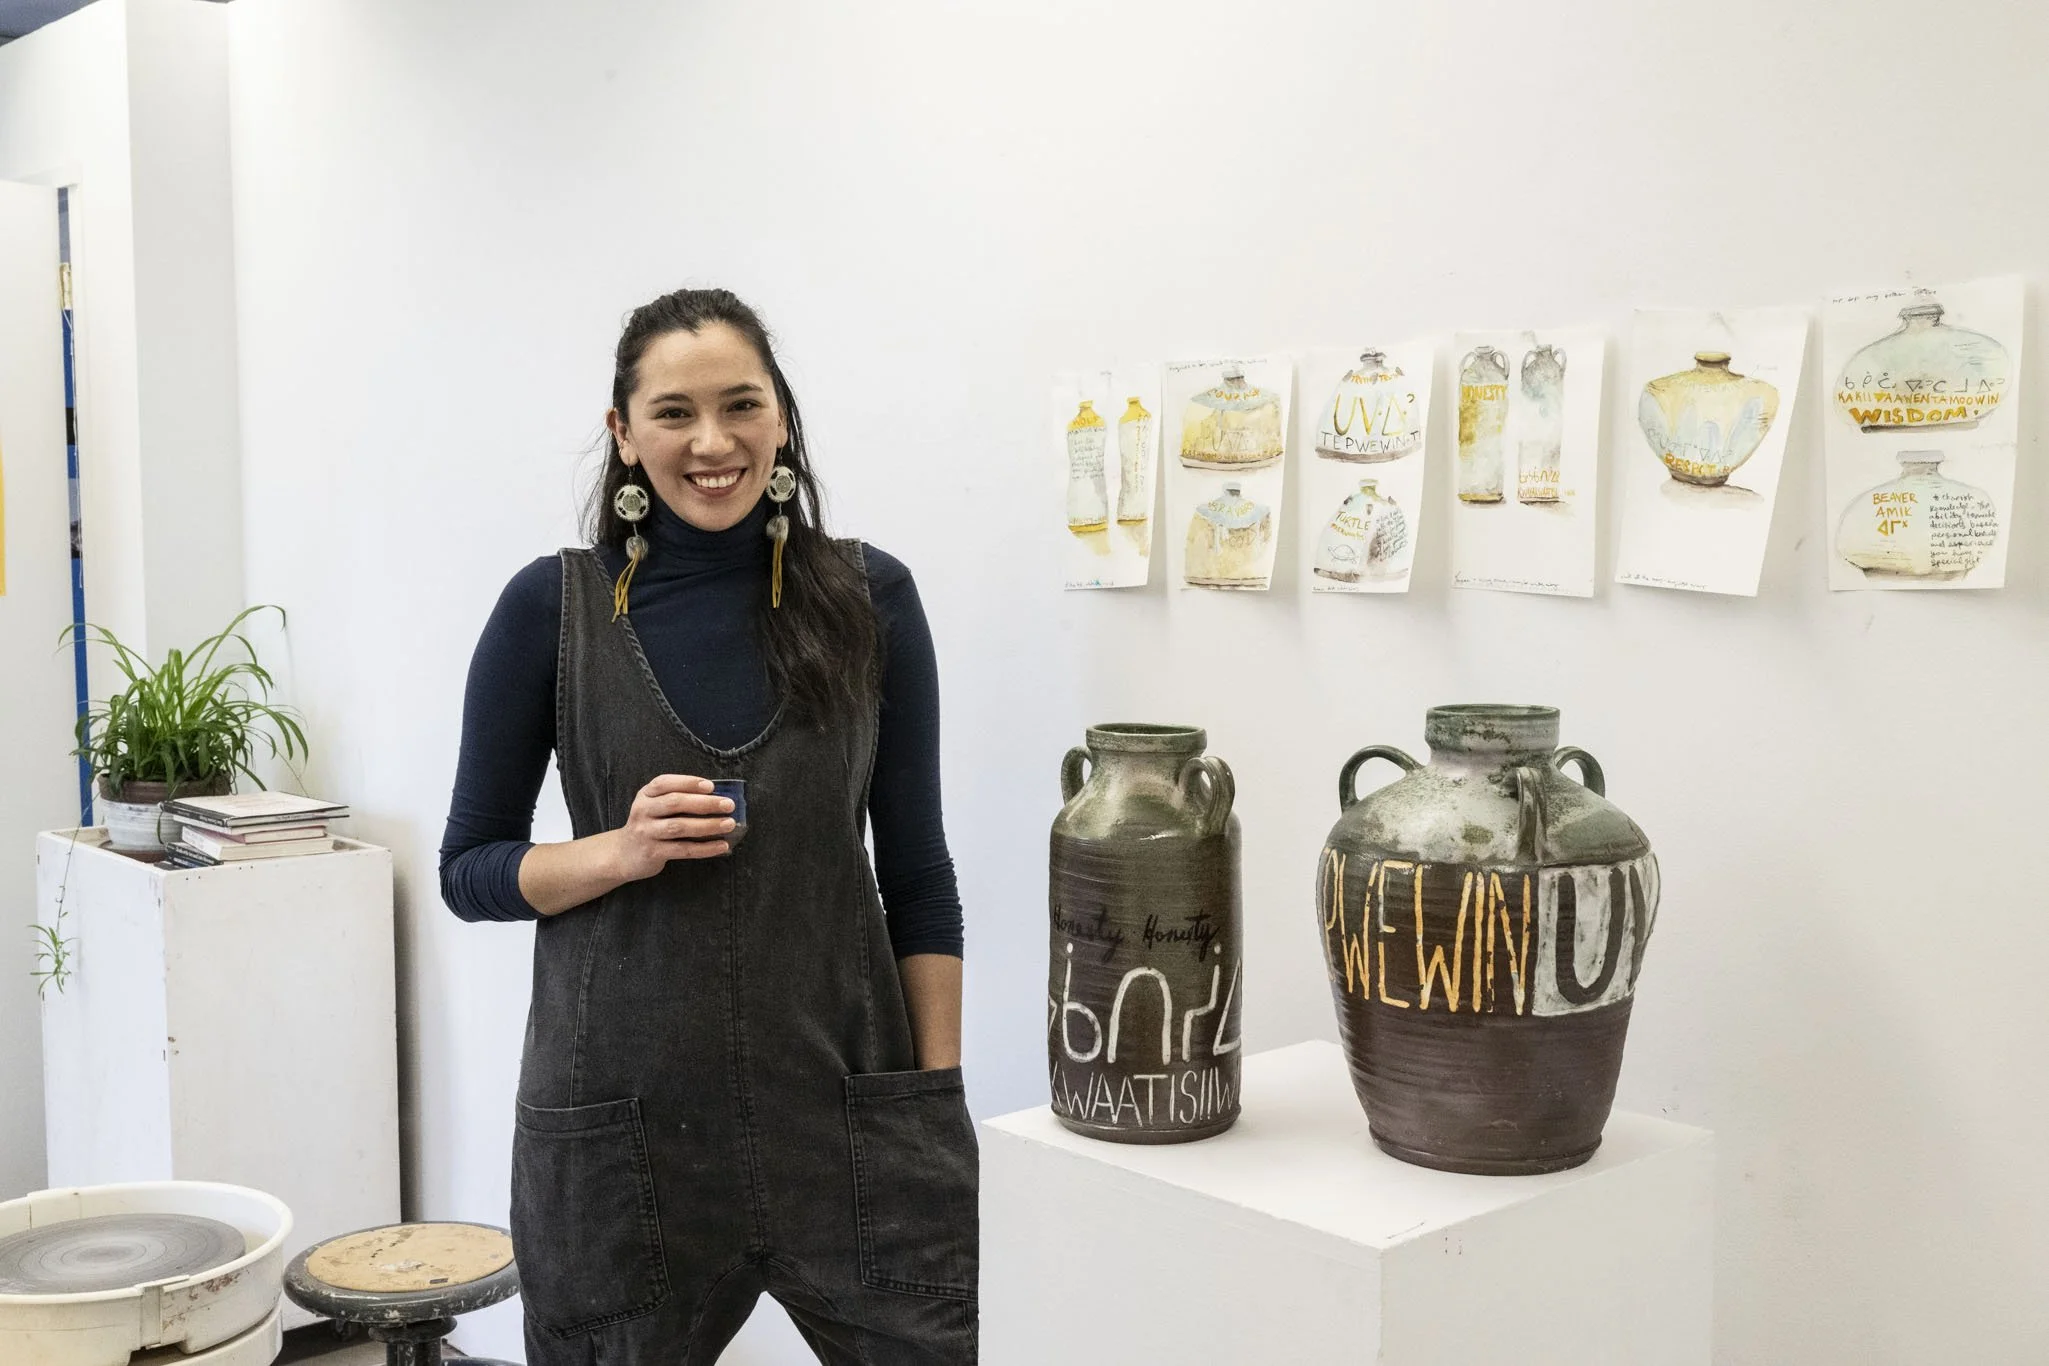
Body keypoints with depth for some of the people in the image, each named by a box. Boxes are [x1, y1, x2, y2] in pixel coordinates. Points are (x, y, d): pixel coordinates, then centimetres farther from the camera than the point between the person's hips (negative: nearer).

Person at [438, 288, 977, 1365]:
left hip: (846, 1099, 1)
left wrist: (939, 1105, 0)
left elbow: (917, 872, 4)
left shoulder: (868, 600, 1)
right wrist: (620, 850, -15)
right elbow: (469, 869, 4)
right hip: (627, 1119, 0)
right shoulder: (551, 609, -2)